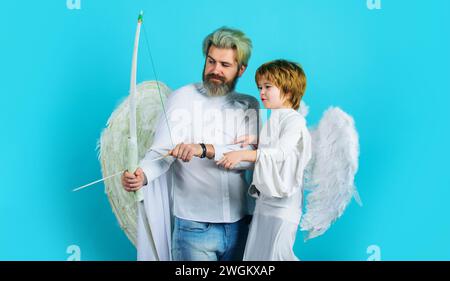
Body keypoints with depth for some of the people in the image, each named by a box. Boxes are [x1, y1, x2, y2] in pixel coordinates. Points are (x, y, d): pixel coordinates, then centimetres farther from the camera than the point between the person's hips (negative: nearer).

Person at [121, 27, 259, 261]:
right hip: (194, 225, -3)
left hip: (239, 224, 3)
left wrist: (204, 149, -26)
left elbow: (251, 155, -11)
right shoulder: (182, 98, -4)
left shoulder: (250, 106, 5)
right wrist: (142, 174, -35)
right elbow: (161, 151, -14)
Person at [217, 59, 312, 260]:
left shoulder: (294, 120, -13)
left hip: (282, 201, -9)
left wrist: (243, 155, -33)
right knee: (254, 253, 13)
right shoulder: (273, 119, 14)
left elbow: (280, 153, -26)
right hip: (265, 198, 9)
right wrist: (254, 139, 8)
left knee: (275, 254, -4)